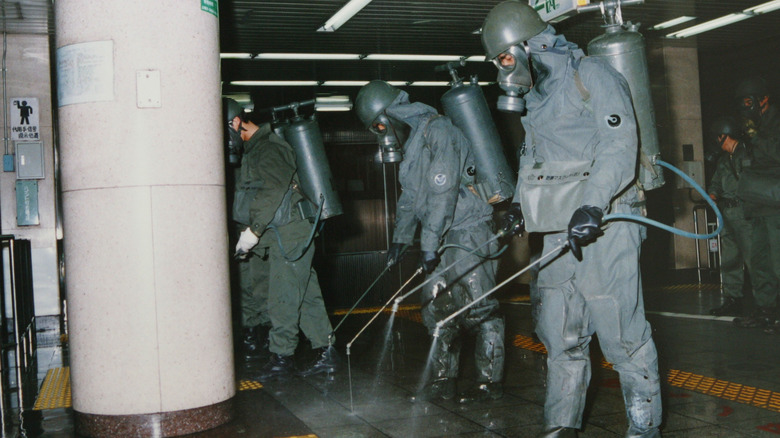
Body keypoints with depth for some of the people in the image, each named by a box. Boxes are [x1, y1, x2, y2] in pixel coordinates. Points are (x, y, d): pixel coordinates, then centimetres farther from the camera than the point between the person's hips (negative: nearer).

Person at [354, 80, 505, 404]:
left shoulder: (437, 131, -15)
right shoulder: (411, 141, 15)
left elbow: (443, 192, -22)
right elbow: (410, 196, 24)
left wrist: (429, 244, -22)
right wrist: (401, 238, 20)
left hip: (469, 229, -10)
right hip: (441, 235, 10)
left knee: (477, 306, -7)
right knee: (436, 308, 9)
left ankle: (490, 381, 3)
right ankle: (443, 380, 17)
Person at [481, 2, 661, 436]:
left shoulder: (591, 75, -6)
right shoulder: (534, 95, 20)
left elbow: (619, 143, -17)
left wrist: (592, 206, -27)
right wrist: (519, 203, 16)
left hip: (603, 224, -8)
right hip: (559, 232, 8)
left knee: (622, 332, -4)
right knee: (560, 335, 9)